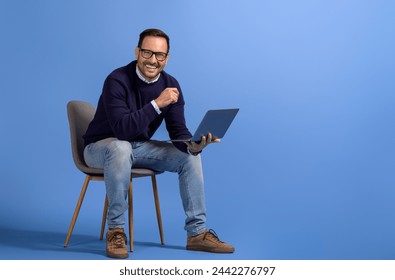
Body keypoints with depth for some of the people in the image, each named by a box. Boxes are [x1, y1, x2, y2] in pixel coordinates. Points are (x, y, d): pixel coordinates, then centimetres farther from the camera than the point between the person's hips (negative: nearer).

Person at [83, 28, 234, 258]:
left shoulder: (170, 85, -6)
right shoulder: (117, 80, -24)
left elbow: (178, 132, -9)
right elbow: (122, 129, -34)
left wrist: (194, 145, -31)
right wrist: (157, 104, -39)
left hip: (140, 147, 6)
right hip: (102, 147, -6)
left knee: (189, 155, -10)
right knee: (121, 148, -39)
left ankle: (197, 233, -4)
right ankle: (116, 230, -26)